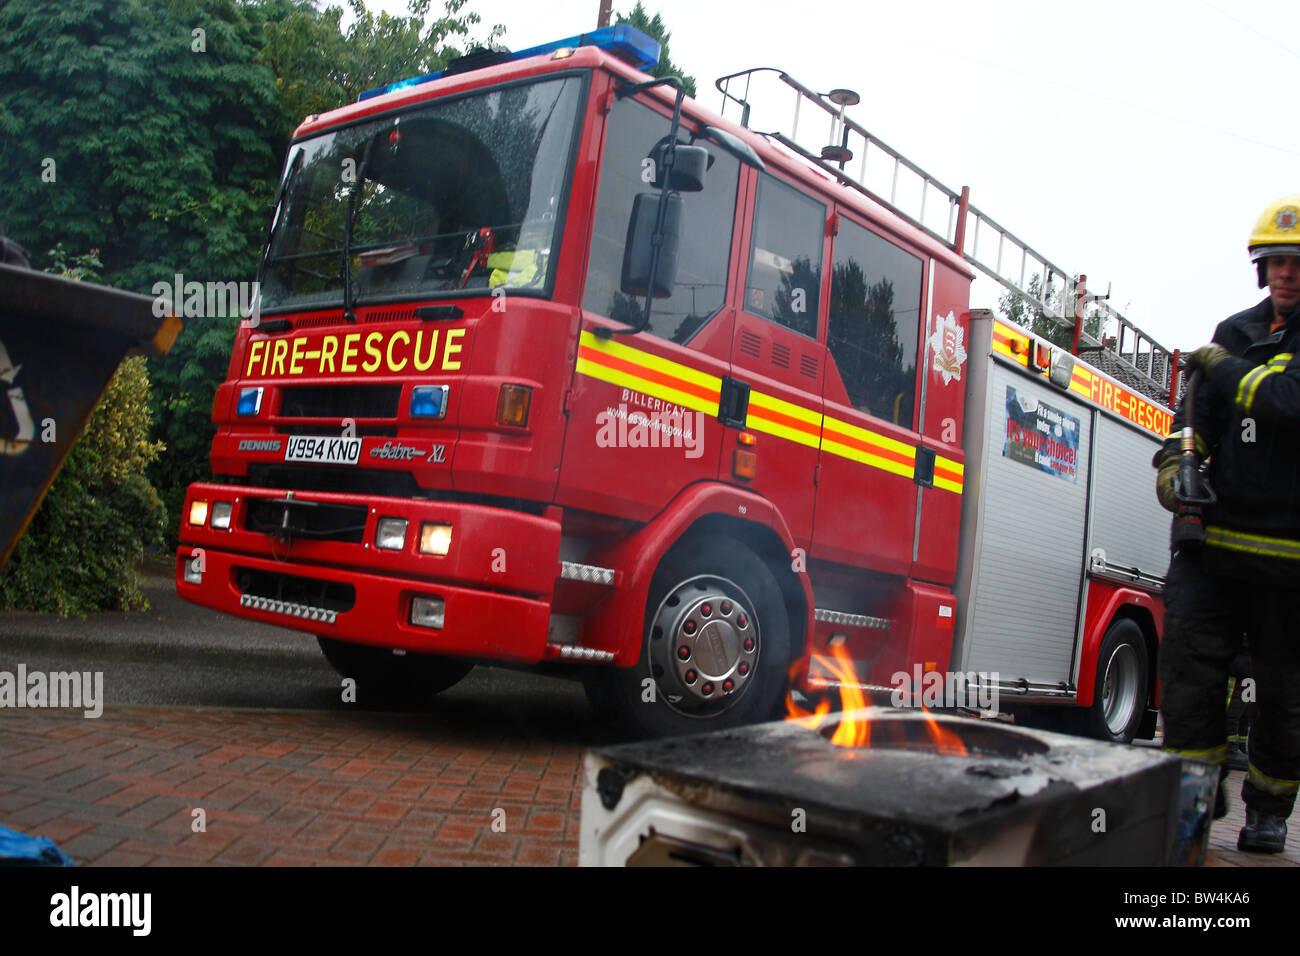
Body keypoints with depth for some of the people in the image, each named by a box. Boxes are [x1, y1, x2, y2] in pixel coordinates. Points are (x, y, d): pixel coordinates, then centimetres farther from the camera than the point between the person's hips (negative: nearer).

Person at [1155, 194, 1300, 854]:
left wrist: (1228, 371, -8)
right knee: (1188, 659, -3)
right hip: (1216, 535, 4)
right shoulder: (1237, 333, 14)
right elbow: (1200, 411, 10)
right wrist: (1176, 460, -9)